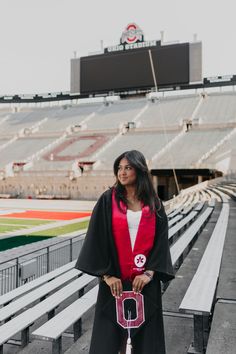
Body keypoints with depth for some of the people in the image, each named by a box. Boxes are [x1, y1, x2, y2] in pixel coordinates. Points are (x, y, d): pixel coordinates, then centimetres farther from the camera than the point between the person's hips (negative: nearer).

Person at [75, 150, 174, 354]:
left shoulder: (154, 204, 3)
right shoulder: (108, 200, -2)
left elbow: (161, 240, 2)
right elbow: (98, 237, -5)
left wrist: (149, 273, -9)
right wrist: (107, 274, -11)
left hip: (145, 280, 2)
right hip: (115, 279, -1)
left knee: (145, 334, 10)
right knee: (111, 334, 6)